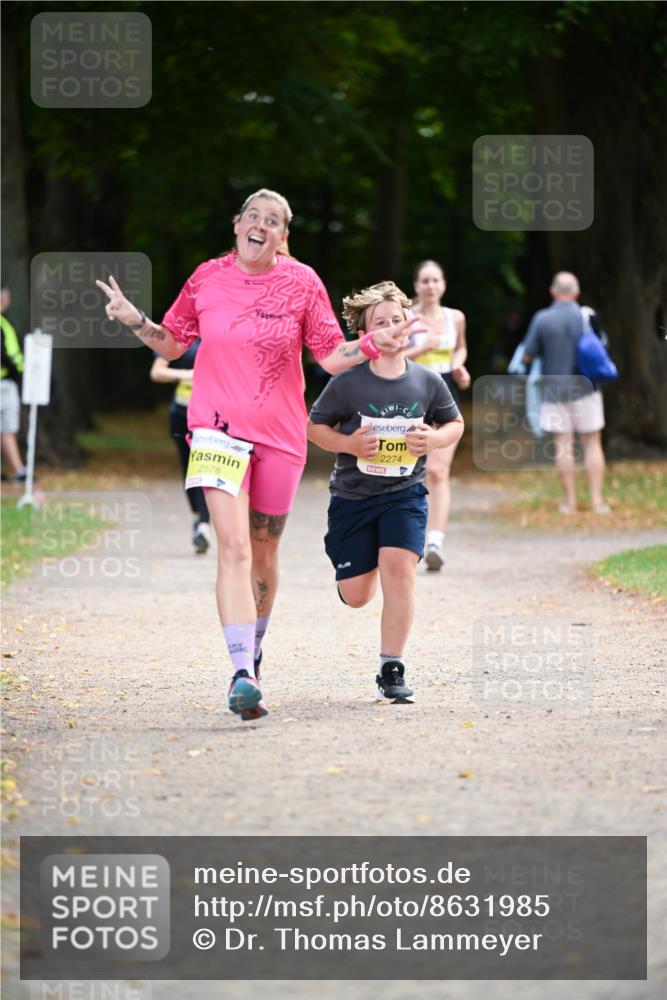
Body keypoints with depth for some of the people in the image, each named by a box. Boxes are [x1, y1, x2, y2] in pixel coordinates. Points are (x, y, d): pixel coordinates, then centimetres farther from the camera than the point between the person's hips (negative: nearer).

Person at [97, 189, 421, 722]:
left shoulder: (302, 282, 1)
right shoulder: (208, 278, 1)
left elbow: (331, 356, 4)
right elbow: (173, 344, 13)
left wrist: (373, 344, -13)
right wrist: (136, 321, -4)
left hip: (280, 433, 2)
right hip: (219, 425, -2)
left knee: (264, 553, 13)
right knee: (234, 545, -17)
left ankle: (253, 651, 35)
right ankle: (243, 672, -26)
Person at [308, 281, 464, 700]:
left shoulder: (427, 381, -3)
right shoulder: (348, 383, -11)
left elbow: (455, 423, 12)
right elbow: (315, 426, 0)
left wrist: (435, 439, -10)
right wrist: (348, 444, -18)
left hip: (405, 494, 0)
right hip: (353, 495, 0)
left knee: (399, 566, -22)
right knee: (356, 596, 3)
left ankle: (392, 668, -11)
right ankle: (364, 563, 44)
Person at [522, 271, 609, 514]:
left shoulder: (542, 319, -7)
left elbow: (527, 356, -4)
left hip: (555, 390, 0)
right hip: (585, 387, 0)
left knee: (563, 444, 4)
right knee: (592, 443, 7)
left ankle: (570, 501, 5)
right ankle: (597, 499, 3)